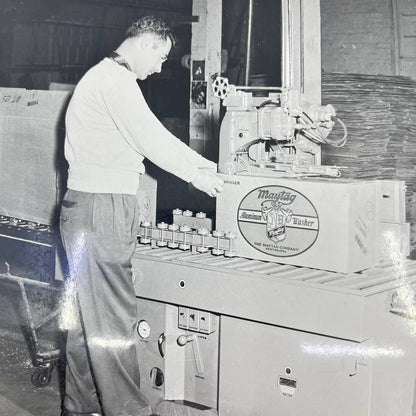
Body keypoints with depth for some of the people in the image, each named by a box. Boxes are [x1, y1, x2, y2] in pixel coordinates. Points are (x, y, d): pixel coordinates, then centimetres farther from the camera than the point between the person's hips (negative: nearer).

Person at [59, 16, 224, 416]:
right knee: (112, 318, -6)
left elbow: (154, 135, 24)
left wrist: (204, 164, 20)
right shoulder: (114, 78, -11)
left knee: (87, 313, 14)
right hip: (101, 208, -11)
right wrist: (195, 174, -3)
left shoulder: (110, 77, 23)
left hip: (89, 207, 11)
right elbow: (149, 137, -14)